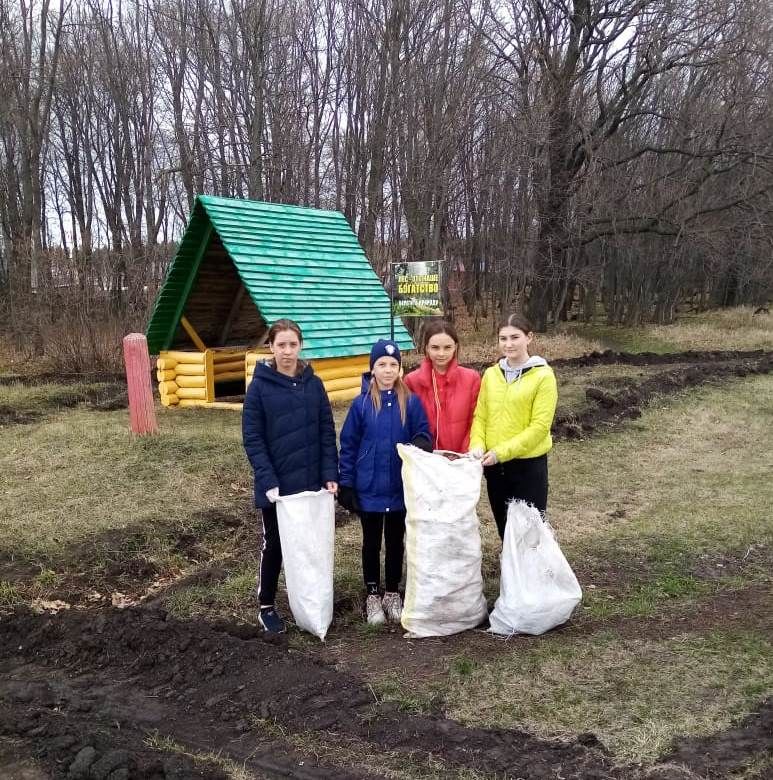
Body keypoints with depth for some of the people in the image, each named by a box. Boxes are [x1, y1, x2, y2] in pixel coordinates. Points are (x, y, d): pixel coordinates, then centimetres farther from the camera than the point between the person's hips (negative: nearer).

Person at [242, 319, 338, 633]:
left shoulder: (314, 384, 1)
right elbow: (252, 439, -9)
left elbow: (327, 432, 2)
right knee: (274, 545, 9)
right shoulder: (259, 387, -8)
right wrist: (268, 482, -17)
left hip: (311, 482, 3)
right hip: (276, 485, -3)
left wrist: (330, 474, -6)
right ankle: (266, 606, 25)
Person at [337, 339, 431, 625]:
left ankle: (392, 593, 30)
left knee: (395, 542, 15)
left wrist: (420, 446, -25)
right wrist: (346, 484, -4)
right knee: (372, 543, 13)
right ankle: (372, 595, 27)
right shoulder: (361, 403, -6)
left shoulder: (411, 402, -6)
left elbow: (423, 435, -1)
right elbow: (348, 446, -2)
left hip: (401, 488, 1)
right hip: (369, 488, 0)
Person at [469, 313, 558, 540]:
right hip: (494, 466, 5)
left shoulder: (543, 376, -10)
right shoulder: (491, 374, 5)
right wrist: (477, 445, -12)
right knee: (504, 529, 17)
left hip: (529, 465, -5)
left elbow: (540, 426, -15)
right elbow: (480, 416, 7)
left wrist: (501, 452, -19)